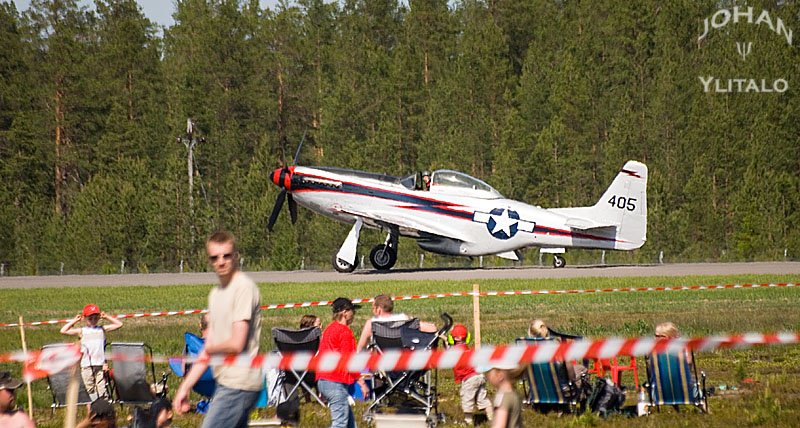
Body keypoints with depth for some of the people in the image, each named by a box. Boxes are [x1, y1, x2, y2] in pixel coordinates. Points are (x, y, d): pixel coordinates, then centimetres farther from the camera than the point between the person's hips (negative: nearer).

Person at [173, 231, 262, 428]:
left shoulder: (244, 288, -12)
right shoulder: (216, 293, 17)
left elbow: (236, 344, -18)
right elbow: (208, 349, 19)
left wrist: (210, 349, 1)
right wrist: (185, 387, 15)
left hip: (238, 384, -9)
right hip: (226, 382, 9)